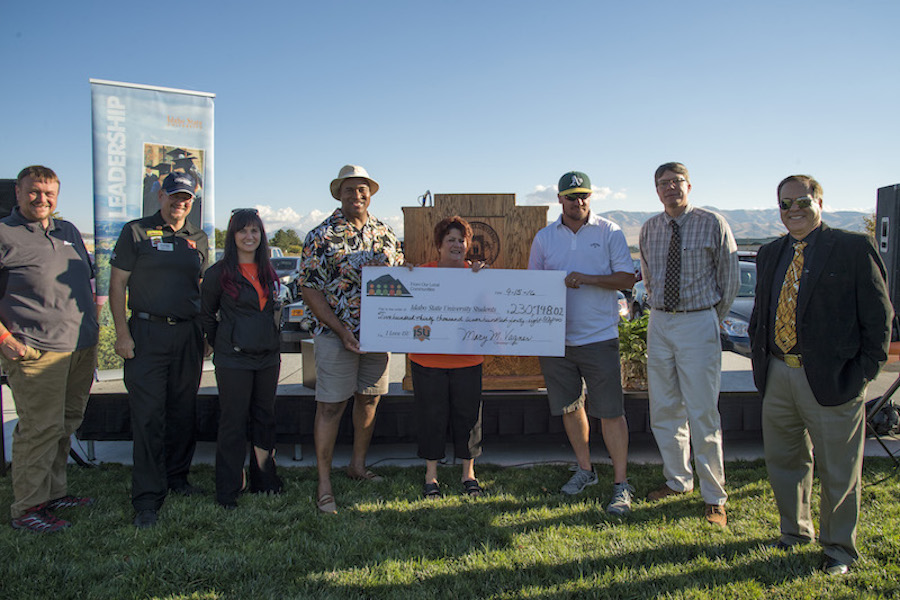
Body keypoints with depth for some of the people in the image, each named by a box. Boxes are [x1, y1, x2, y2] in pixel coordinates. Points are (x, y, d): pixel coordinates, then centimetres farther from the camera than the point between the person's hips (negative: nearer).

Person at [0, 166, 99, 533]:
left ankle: (53, 492, 28)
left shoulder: (69, 231, 17)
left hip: (82, 347, 7)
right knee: (40, 428, -4)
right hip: (37, 351, -7)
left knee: (67, 423, 14)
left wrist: (92, 329, 17)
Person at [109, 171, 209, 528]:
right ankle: (147, 499, 1)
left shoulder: (199, 239, 14)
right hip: (147, 332, -4)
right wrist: (122, 333, -8)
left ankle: (177, 478, 27)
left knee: (184, 410, 10)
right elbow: (117, 285, -1)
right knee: (148, 415, -5)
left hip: (188, 334, 4)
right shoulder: (136, 232, 2)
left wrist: (205, 332, 11)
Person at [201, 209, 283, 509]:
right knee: (233, 423, 0)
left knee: (265, 418, 13)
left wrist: (271, 339, 13)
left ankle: (264, 480, 28)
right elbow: (206, 314, 4)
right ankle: (227, 492, 13)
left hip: (268, 356, 5)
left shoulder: (267, 271, 10)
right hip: (233, 359, -5)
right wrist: (220, 344, 5)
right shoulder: (219, 272, -5)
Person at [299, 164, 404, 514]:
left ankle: (358, 465, 33)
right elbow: (309, 288, -8)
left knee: (369, 398, 14)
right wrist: (340, 329, -15)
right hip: (336, 334, -5)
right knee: (330, 406, -2)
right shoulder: (322, 235, -5)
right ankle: (324, 484, 8)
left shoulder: (385, 234, 9)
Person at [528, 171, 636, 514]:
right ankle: (585, 469, 32)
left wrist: (587, 279, -16)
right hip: (555, 337, 4)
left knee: (610, 411, -2)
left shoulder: (609, 232, 1)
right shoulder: (544, 237, 9)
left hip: (599, 337, -3)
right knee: (569, 407, 13)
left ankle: (621, 484, 9)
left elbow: (627, 278, -3)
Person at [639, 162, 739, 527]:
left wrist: (714, 319, 6)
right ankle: (677, 481, 30)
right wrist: (659, 309, 15)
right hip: (659, 323, 5)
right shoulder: (649, 229, 8)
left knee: (703, 414, -3)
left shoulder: (712, 224, -5)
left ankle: (714, 498, 11)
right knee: (664, 411, 12)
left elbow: (730, 277, 2)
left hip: (698, 323, -5)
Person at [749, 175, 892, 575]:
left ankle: (839, 548, 29)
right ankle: (796, 532, 38)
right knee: (784, 462, 17)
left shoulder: (853, 248, -5)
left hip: (831, 379, -5)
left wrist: (865, 369, -10)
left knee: (837, 470, 8)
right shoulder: (769, 255, 11)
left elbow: (878, 315, -5)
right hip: (777, 377, 5)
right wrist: (761, 359, 8)